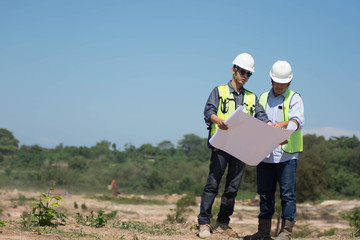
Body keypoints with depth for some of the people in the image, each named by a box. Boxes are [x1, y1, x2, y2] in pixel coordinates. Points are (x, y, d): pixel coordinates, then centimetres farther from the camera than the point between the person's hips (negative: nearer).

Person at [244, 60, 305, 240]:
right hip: (264, 153, 4)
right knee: (265, 193, 7)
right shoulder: (263, 98, 17)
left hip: (286, 154, -4)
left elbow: (298, 121, -13)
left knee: (287, 193, -5)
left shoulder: (294, 99, 4)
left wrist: (285, 124, -34)